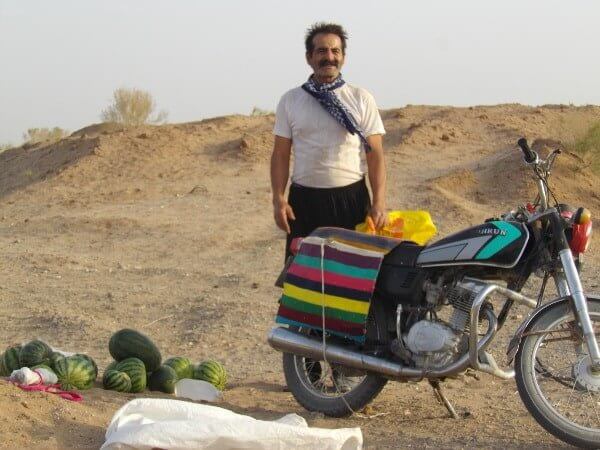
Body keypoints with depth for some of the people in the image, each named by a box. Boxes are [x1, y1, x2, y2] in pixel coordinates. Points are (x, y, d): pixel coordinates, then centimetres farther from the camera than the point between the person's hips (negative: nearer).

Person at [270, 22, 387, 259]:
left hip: (351, 198, -1)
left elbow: (375, 154, 1)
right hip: (304, 199, 1)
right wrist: (278, 200, -4)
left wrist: (379, 203, -9)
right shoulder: (290, 100, 7)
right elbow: (281, 154, 7)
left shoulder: (361, 99, 4)